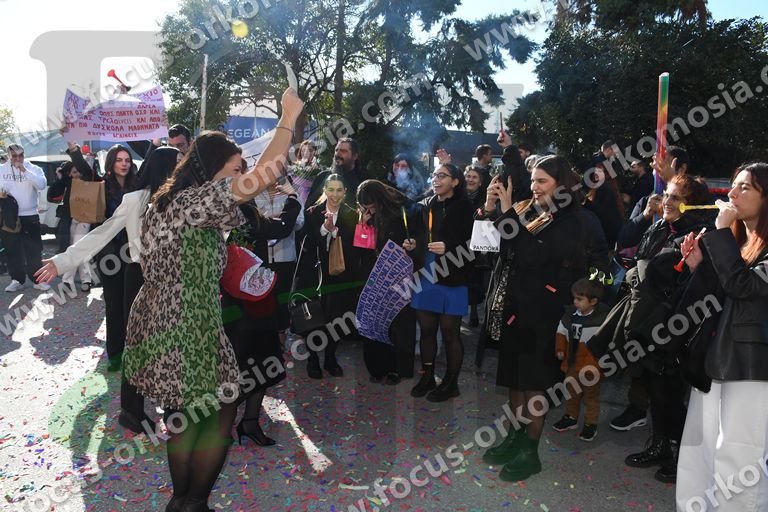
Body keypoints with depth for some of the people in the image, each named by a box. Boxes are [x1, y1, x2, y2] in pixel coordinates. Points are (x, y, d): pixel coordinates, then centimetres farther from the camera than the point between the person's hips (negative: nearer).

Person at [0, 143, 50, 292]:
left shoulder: (33, 168, -1)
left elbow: (42, 185, -17)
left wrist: (25, 171, -23)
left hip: (30, 216, -2)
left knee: (34, 249, 1)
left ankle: (37, 279, 9)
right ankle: (17, 280, 17)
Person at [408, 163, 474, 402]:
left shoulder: (464, 207, -6)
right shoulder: (426, 206, 11)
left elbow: (472, 244, -10)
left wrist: (447, 248, -25)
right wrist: (412, 245, 1)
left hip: (451, 280, -5)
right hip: (425, 277, 5)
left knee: (450, 333, 4)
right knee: (426, 329, 12)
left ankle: (451, 383, 19)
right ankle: (427, 377, 27)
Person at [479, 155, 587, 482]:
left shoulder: (569, 223, -12)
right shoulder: (527, 210, 8)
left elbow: (534, 254, -25)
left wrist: (507, 211, -23)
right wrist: (489, 209, -7)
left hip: (540, 313, -6)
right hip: (512, 307, 7)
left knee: (533, 383, 5)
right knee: (514, 378, 16)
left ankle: (530, 451, 19)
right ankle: (515, 439, 32)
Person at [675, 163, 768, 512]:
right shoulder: (734, 240, 17)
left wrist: (721, 232, -14)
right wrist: (698, 266, 2)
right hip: (714, 360, 8)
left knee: (739, 467, -4)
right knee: (697, 458, 11)